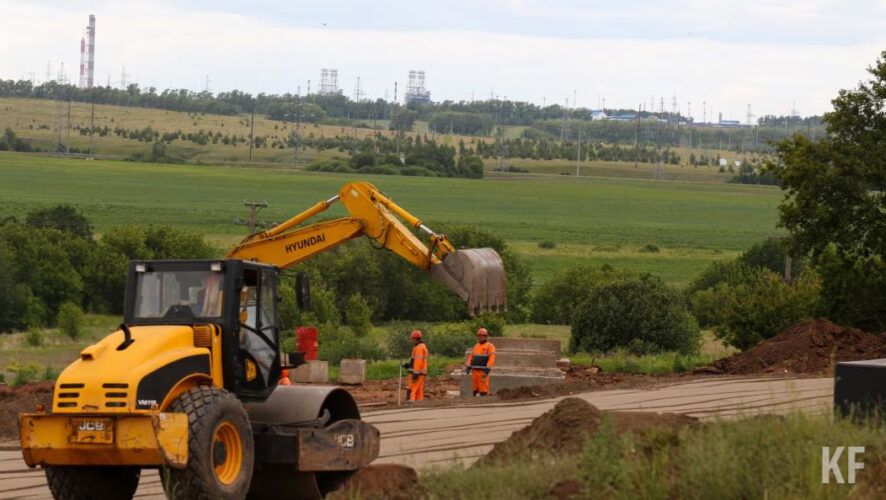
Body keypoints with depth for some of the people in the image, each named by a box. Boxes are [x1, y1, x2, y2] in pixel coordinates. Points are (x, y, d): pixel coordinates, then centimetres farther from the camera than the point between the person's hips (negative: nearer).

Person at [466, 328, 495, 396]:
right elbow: (471, 357, 17)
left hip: (483, 372, -7)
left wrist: (487, 369, -25)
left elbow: (492, 358, -16)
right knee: (475, 390, 8)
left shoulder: (490, 346, -5)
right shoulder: (476, 346, 17)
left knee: (483, 390, -9)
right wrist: (468, 367, 3)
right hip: (474, 371, 7)